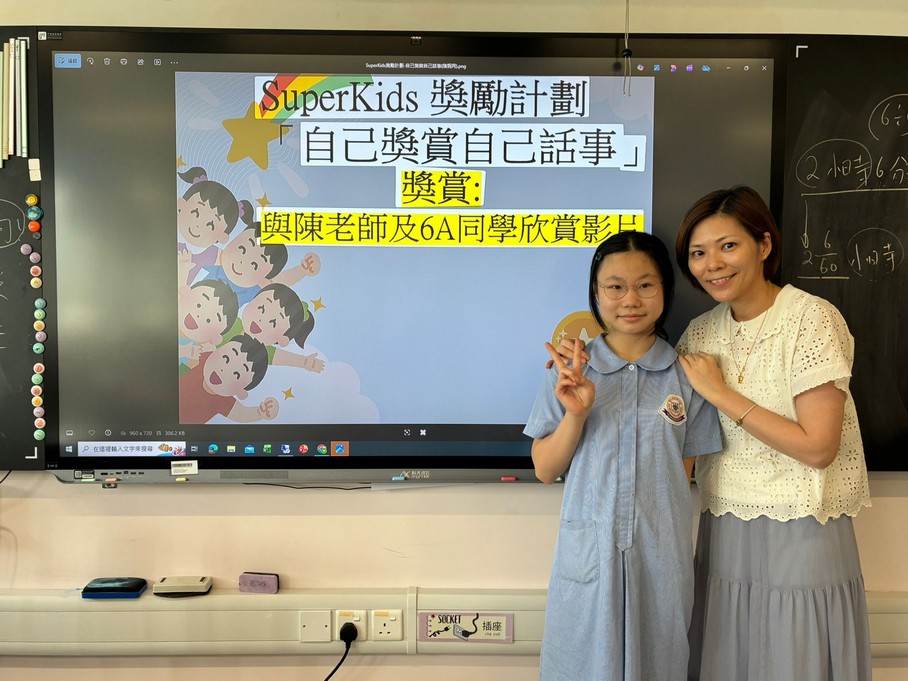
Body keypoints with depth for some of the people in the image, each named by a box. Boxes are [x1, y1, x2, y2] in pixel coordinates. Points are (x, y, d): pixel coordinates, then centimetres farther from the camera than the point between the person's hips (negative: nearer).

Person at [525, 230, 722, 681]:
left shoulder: (686, 377, -2)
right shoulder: (571, 375, -4)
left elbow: (683, 472, 6)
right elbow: (545, 470, -5)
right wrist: (576, 413, -16)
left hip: (660, 557, 1)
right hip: (587, 554, 0)